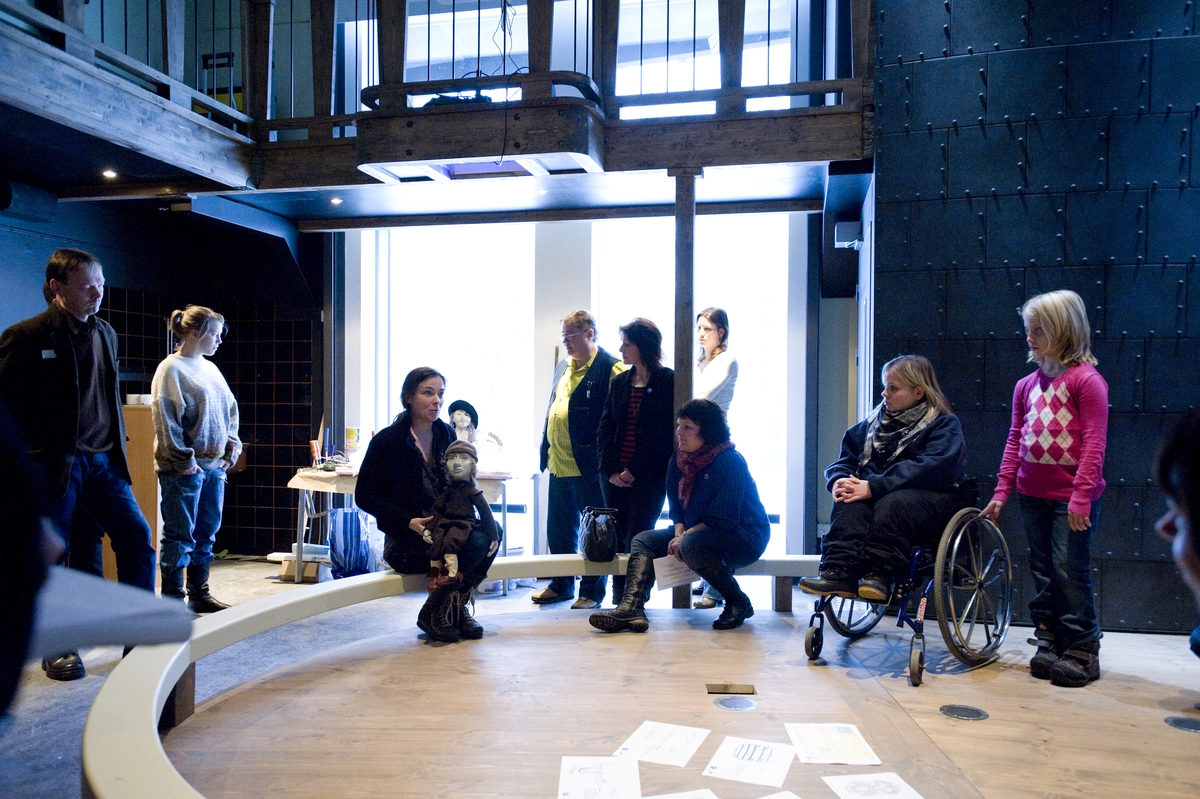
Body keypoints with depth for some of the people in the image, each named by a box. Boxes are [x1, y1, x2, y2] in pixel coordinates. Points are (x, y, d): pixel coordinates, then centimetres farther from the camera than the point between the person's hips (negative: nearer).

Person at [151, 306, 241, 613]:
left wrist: (233, 445, 9)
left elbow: (230, 410, 20)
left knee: (207, 534, 14)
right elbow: (165, 419, -14)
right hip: (184, 469, -8)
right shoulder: (171, 369, -9)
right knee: (180, 537, 0)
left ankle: (199, 594, 24)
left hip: (215, 465, 8)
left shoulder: (210, 368, 13)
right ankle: (173, 600, 10)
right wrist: (184, 460, -15)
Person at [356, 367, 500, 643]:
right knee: (475, 544, -29)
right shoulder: (386, 440, -7)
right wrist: (409, 522, -20)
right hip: (404, 542, -5)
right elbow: (365, 496, -8)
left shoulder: (447, 435, 8)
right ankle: (432, 613, -5)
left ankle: (456, 607, -6)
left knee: (491, 532, -25)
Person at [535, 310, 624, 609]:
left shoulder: (610, 368, -11)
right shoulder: (563, 367, 15)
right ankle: (561, 585, 31)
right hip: (559, 464, 8)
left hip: (589, 467, -8)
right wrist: (546, 450, 16)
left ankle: (592, 591, 18)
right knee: (558, 528, 16)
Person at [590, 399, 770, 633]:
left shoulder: (730, 461, -19)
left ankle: (738, 603, -15)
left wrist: (685, 537, -18)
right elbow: (676, 507, 8)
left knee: (691, 545, -35)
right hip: (693, 532, 8)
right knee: (642, 540, -6)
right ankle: (631, 609, -27)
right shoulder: (679, 460, 4)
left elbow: (724, 519, -22)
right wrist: (679, 533, -11)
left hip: (744, 537, -8)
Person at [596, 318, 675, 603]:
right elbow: (605, 427, 9)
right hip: (614, 476, 5)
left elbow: (664, 433, -10)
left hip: (648, 477, -5)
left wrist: (633, 471, -12)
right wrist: (610, 470, -3)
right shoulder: (620, 382, 12)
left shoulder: (667, 381, -5)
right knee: (618, 540, 7)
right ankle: (619, 600, 16)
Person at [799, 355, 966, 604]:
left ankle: (880, 576, -40)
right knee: (850, 500, -29)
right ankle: (840, 572, -41)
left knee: (892, 502, -37)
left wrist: (874, 487, -28)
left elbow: (929, 468, -18)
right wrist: (839, 479, -12)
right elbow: (845, 459, 14)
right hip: (876, 496, 5)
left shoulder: (944, 425, 0)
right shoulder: (873, 422, 19)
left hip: (928, 496, -4)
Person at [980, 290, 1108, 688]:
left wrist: (1082, 495, -19)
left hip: (1071, 496, -6)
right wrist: (1001, 490, 7)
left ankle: (1082, 651, 12)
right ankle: (1048, 643, 24)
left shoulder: (1086, 380, -10)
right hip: (1032, 494, 6)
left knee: (1070, 570, -1)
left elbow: (1094, 444, -14)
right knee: (1042, 570, 13)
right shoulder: (1027, 385, 9)